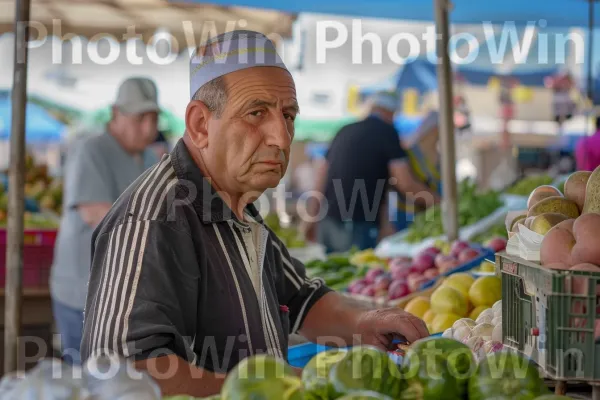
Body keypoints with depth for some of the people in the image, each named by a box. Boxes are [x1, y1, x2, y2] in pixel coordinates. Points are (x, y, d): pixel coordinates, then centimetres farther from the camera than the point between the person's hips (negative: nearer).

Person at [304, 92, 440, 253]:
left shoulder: (346, 131, 17)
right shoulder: (386, 133, -2)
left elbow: (322, 177, 19)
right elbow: (405, 184, -8)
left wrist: (312, 219, 25)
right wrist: (439, 203, 3)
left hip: (328, 222, 7)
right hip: (357, 224, -7)